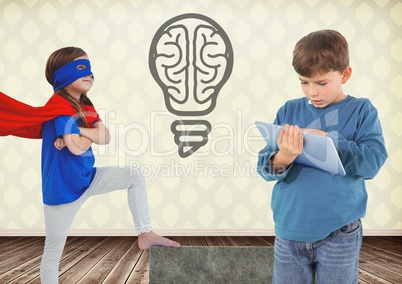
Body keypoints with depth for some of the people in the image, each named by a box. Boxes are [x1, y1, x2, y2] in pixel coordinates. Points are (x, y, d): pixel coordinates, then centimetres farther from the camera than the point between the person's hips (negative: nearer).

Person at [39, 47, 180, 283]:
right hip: (63, 187, -8)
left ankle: (145, 234, 7)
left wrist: (79, 130, -21)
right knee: (54, 251, 4)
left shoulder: (85, 105, 6)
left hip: (87, 178, 8)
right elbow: (77, 147, -27)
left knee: (135, 177, 5)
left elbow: (106, 138, -5)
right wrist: (92, 133, -6)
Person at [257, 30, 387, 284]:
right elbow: (264, 166, -5)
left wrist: (327, 141, -23)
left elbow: (373, 161, -15)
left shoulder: (361, 110, -3)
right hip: (289, 231, 2)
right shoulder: (289, 110, 1)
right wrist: (283, 158, -27)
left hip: (339, 233, -2)